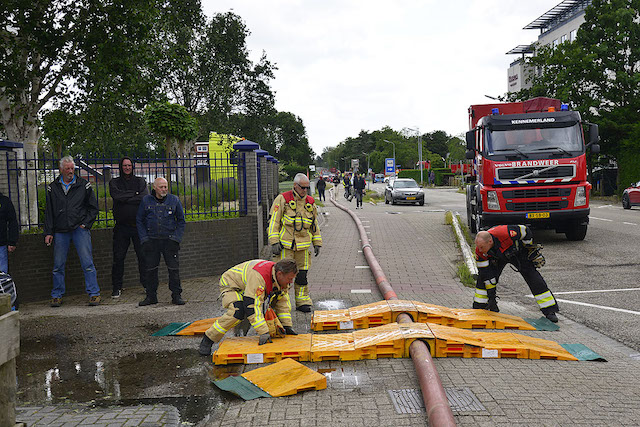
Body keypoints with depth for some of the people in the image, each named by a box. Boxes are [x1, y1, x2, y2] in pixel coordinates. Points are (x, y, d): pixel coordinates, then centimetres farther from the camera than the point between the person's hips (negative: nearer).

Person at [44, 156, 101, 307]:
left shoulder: (83, 185, 5)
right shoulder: (53, 187, 9)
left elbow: (93, 207, 9)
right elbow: (49, 211, 11)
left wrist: (85, 224, -2)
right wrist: (48, 232, 5)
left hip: (80, 229, -2)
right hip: (60, 231, 2)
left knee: (87, 263, -6)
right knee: (58, 265, 6)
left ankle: (94, 294, -2)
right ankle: (57, 295, 17)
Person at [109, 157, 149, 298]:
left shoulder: (141, 181, 11)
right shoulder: (114, 183, 10)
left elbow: (145, 197, -7)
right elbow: (117, 196, -11)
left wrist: (126, 198, -10)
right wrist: (135, 194, -7)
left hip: (139, 225, 0)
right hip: (121, 226, 0)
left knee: (143, 255, -1)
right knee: (118, 257, 0)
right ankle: (117, 288, 9)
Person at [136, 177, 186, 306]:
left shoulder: (174, 200, 3)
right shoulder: (146, 200, 3)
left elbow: (181, 220, 9)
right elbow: (139, 221, 8)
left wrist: (176, 238, -2)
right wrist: (144, 239, -1)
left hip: (169, 240, 0)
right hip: (151, 241, 1)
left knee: (174, 268, -1)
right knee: (150, 269, 5)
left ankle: (176, 295, 7)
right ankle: (151, 296, 16)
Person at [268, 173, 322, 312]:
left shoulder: (310, 202, 12)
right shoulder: (283, 199, -3)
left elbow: (315, 224, 20)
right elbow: (274, 221, -5)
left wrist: (317, 243, 16)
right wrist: (274, 242, -11)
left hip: (303, 245, 4)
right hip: (285, 244, -4)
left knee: (302, 275, 8)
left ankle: (303, 302, 18)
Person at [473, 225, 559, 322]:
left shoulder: (505, 233, -44)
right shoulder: (480, 251, -30)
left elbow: (525, 231, -25)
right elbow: (486, 274, -22)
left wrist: (531, 250, -12)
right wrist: (491, 296, -20)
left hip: (518, 251, -3)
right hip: (497, 257, 3)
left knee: (534, 279, -11)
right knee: (483, 276, -12)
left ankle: (550, 311, -3)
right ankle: (479, 307, 5)